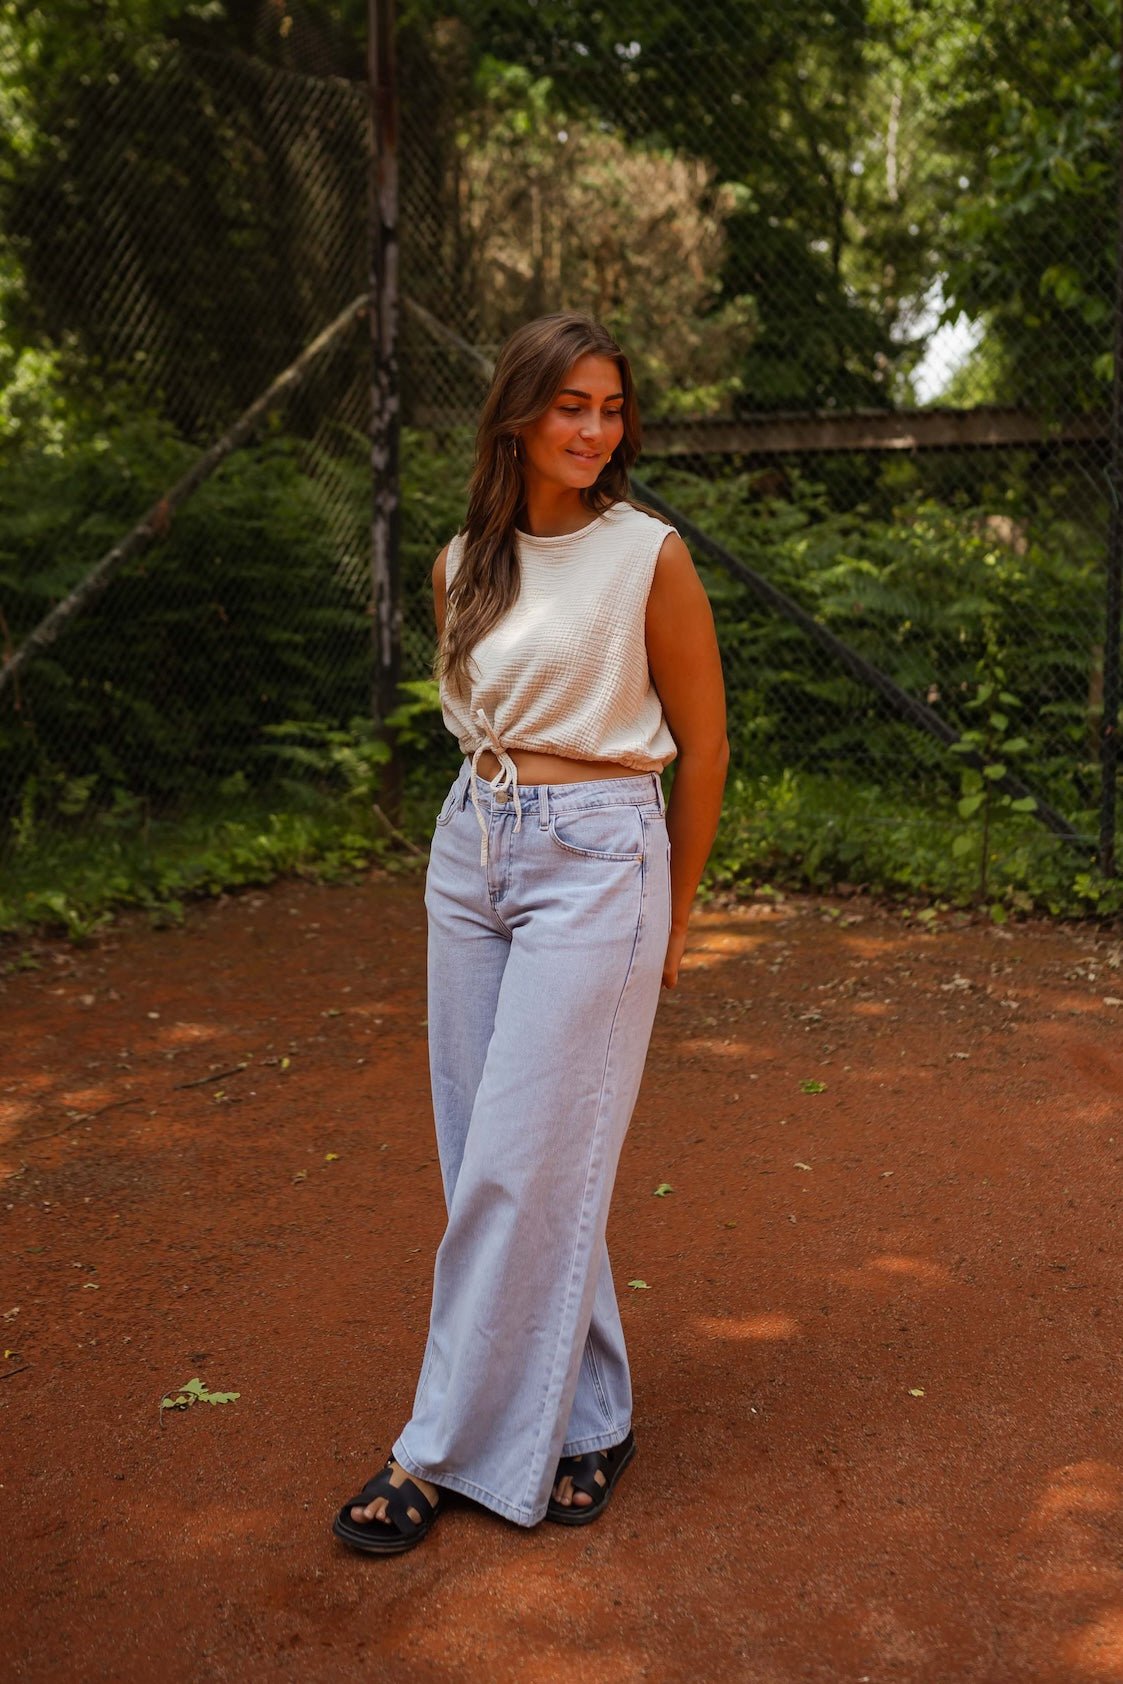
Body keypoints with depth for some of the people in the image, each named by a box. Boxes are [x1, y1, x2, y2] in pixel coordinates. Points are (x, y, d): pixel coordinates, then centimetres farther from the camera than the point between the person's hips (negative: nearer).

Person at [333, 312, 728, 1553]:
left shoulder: (650, 555, -5)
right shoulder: (463, 566, 8)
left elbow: (701, 744, 1)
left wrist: (672, 914, 6)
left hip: (597, 861, -6)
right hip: (470, 853, 6)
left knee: (522, 1166, -4)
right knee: (486, 1155, 8)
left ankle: (450, 1446, 10)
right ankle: (587, 1414, 24)